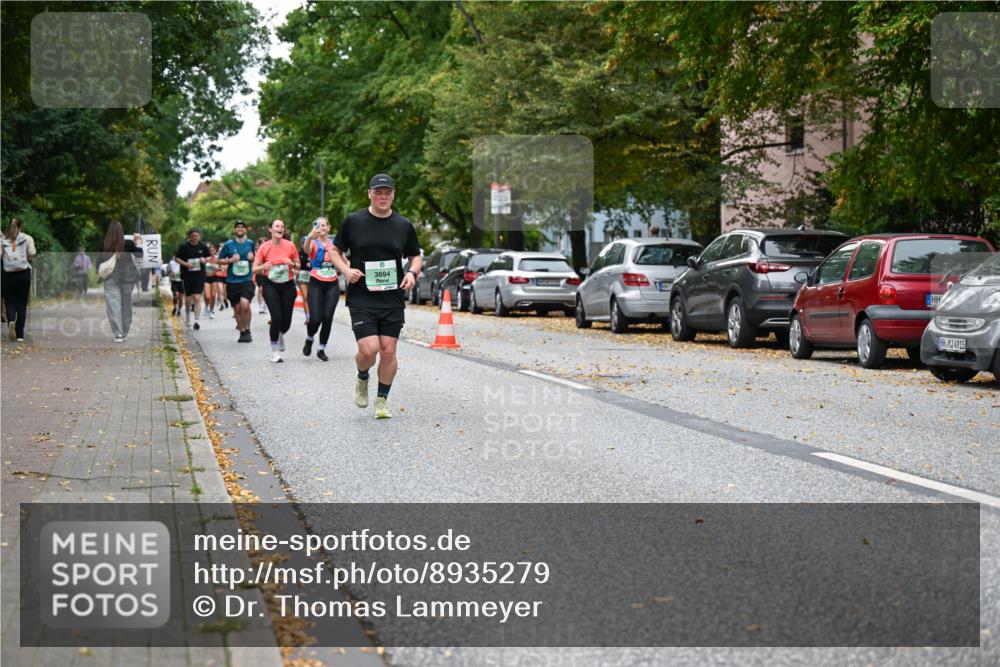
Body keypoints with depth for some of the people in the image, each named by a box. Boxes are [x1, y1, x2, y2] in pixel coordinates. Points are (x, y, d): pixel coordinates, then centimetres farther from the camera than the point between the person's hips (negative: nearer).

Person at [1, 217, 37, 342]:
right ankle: (20, 335, 2)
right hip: (24, 273, 0)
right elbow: (32, 253, -9)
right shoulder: (27, 238, 1)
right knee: (22, 304, 6)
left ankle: (11, 321, -24)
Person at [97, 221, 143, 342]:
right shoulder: (128, 244, -10)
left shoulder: (104, 246, -9)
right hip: (127, 276, 1)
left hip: (111, 278, -1)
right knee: (126, 303, 13)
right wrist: (138, 244, 20)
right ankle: (124, 332, 21)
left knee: (113, 304, -1)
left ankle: (118, 333, -12)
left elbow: (99, 262, 0)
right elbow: (139, 255, 4)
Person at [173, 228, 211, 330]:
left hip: (200, 275, 0)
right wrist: (185, 264, -14)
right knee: (188, 298, 10)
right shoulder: (184, 246, -3)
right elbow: (176, 258, 2)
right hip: (187, 275, 0)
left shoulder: (203, 247, 3)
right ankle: (187, 312, 41)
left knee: (197, 298, -11)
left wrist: (205, 259, -7)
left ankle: (197, 321, -13)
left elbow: (209, 256, 16)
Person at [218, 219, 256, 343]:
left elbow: (256, 259, 20)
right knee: (237, 309, 7)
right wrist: (230, 260, -10)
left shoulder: (250, 243, 6)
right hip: (232, 282, 1)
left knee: (245, 304, -22)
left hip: (247, 280, -1)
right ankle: (242, 333, 23)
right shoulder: (228, 245, 2)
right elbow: (220, 260, 8)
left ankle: (247, 330, -5)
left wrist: (252, 258, -3)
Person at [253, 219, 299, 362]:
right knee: (276, 317, -17)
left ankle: (280, 335, 41)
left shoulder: (290, 246, -3)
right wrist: (263, 267, -23)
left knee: (286, 321, 2)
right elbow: (255, 269, -2)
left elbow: (298, 266, 6)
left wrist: (292, 264, -16)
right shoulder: (264, 247, -6)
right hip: (270, 285, -2)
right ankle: (274, 352, -2)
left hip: (288, 286, 2)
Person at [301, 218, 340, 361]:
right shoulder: (313, 243, -4)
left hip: (332, 285, 3)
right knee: (316, 319, -11)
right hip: (316, 284, -3)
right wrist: (310, 237, -52)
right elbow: (306, 249, -30)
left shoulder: (334, 244, 8)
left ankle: (322, 350, 10)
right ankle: (309, 339, 22)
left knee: (328, 317, -5)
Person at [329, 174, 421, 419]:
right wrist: (346, 270, -10)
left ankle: (382, 400, 17)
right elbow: (335, 251, 9)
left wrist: (412, 273, -4)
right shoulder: (353, 221, 0)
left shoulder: (404, 225, 6)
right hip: (361, 298, -2)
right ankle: (362, 379, 21)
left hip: (393, 299, 2)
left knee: (388, 351, 0)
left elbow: (415, 256, 17)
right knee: (369, 349, -13)